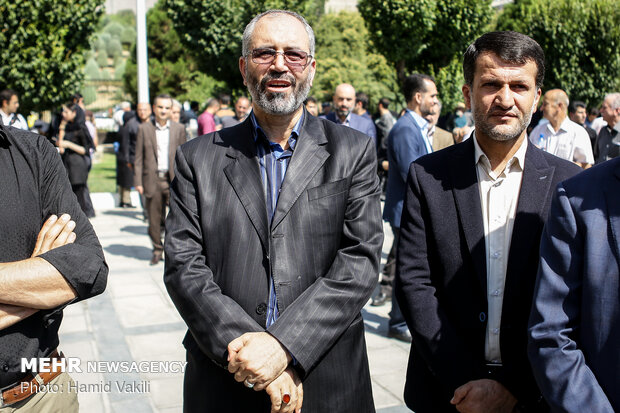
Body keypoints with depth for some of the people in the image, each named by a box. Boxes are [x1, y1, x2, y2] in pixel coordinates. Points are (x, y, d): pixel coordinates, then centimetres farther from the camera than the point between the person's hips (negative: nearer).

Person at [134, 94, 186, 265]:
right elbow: (139, 157, 5)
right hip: (152, 179, 0)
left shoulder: (179, 129, 7)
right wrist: (138, 181, 0)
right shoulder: (144, 129, 6)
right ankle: (157, 250, 20)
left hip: (174, 180, 0)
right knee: (154, 218, 6)